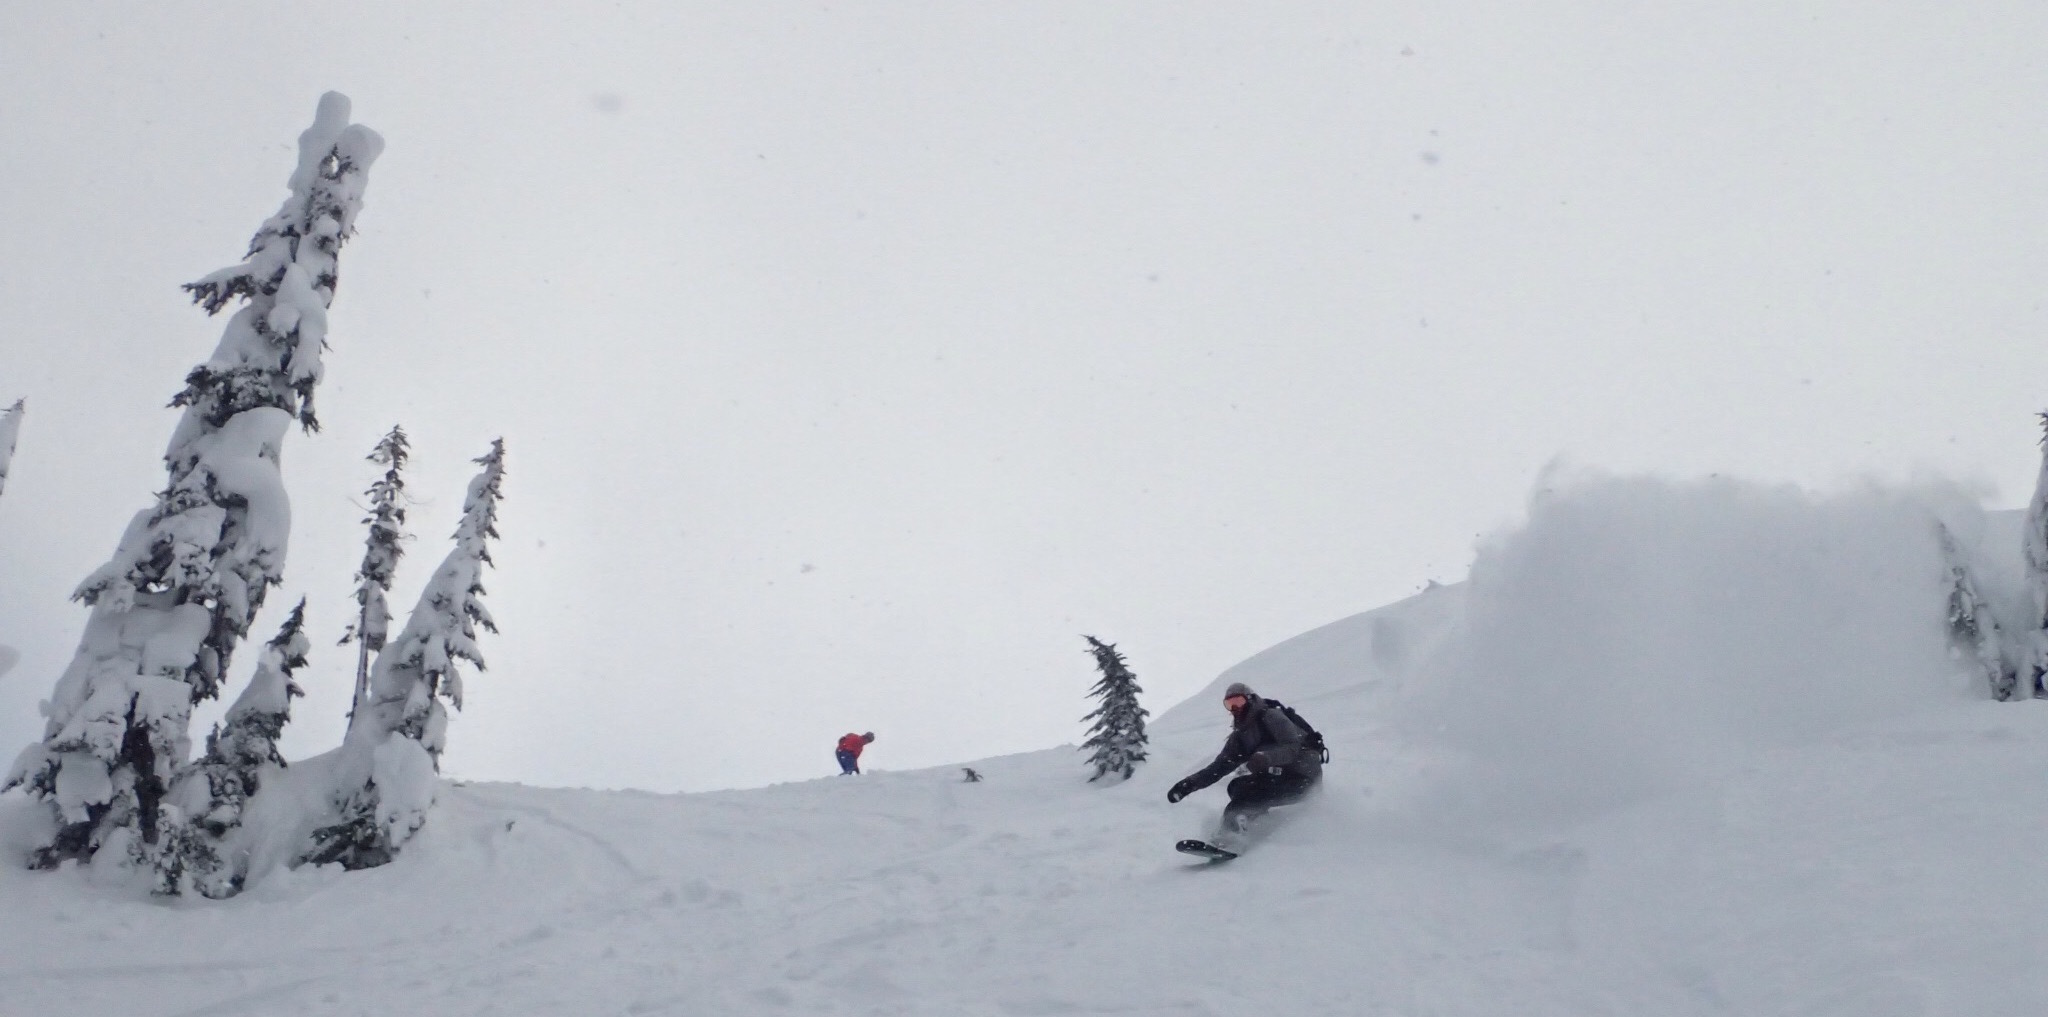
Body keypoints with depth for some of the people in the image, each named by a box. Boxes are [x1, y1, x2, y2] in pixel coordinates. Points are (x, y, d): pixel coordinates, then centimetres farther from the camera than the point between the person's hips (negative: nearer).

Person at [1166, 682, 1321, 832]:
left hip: (1300, 777, -9)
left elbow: (1292, 749, -23)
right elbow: (1219, 767, 10)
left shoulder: (1271, 717, -10)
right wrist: (1188, 784, -2)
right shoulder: (1240, 736, 14)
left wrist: (1266, 758, -41)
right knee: (1237, 787, -6)